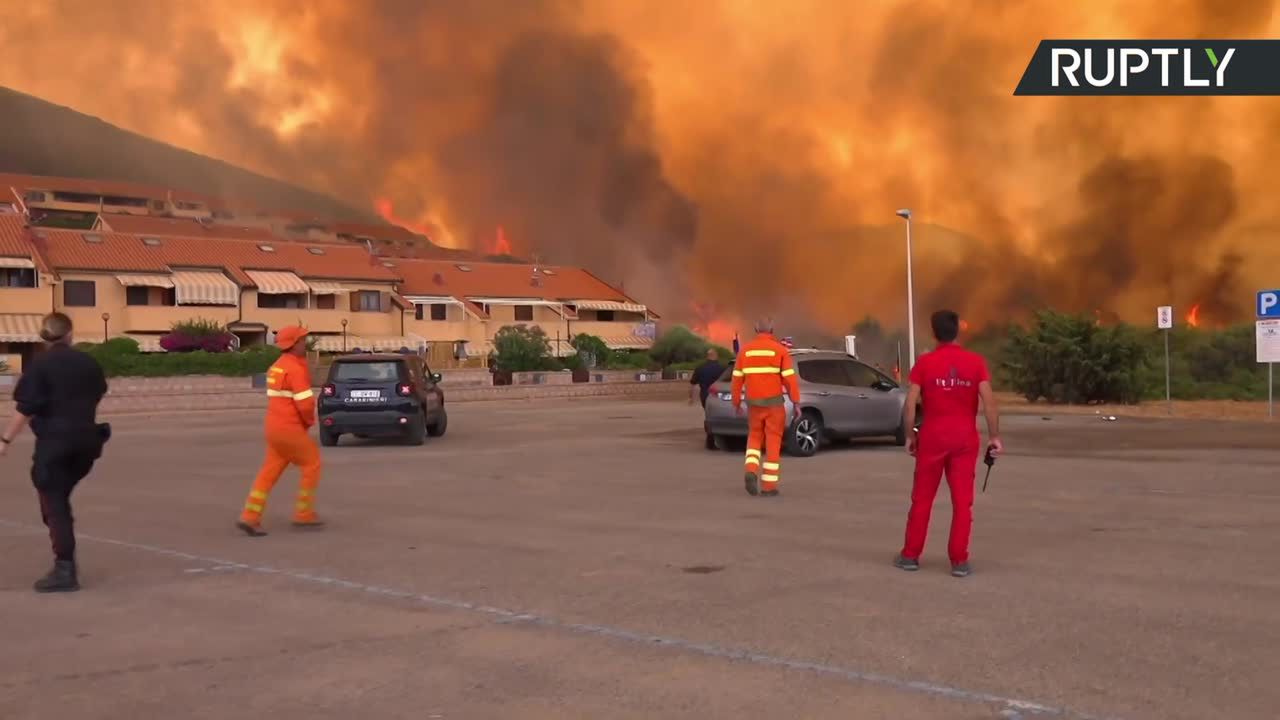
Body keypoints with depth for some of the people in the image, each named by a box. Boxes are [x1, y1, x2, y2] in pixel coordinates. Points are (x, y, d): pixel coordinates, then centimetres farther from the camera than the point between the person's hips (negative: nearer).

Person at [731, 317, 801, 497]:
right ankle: (768, 486, 2)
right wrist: (796, 403, -6)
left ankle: (751, 471, -6)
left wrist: (736, 403, 13)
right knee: (773, 443, 5)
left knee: (754, 438, 19)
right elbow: (790, 379, -11)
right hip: (774, 403, -2)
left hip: (754, 403, 2)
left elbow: (737, 379, 3)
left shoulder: (745, 350, 2)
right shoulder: (780, 350, -6)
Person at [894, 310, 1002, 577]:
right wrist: (994, 436, -4)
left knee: (922, 498, 11)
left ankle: (910, 555, 17)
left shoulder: (924, 362, -5)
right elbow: (989, 401, -10)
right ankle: (959, 561, 3)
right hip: (964, 438, 0)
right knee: (962, 501, 4)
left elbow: (910, 404, -9)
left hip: (932, 436, 0)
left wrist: (910, 435, 2)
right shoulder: (975, 362, -3)